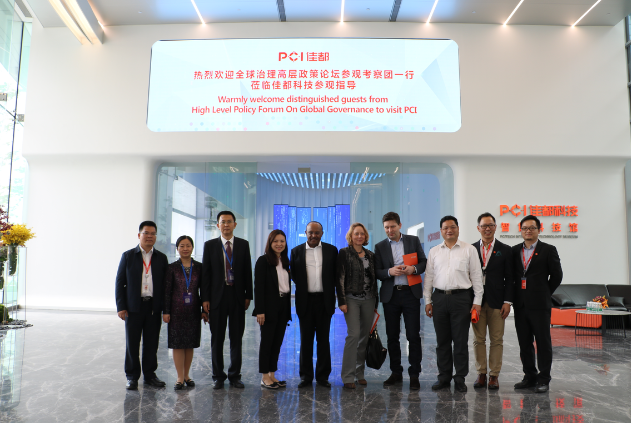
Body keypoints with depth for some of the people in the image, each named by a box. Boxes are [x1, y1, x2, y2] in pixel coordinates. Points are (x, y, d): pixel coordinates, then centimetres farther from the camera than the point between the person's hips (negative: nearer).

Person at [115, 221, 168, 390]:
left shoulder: (161, 258, 7)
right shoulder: (128, 256, 3)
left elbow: (166, 284, 6)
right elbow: (120, 282, 2)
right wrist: (121, 306, -5)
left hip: (154, 307, 1)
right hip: (133, 307, -1)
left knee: (152, 344, 9)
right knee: (132, 344, 6)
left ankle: (150, 375, 23)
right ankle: (132, 376, 21)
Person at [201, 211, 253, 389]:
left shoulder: (243, 245, 6)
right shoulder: (210, 245, 4)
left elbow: (248, 272, 6)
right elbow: (205, 273, 2)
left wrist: (248, 295, 0)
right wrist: (205, 298, -4)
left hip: (237, 297, 1)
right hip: (217, 296, 0)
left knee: (237, 338, 7)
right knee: (217, 339, 7)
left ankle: (235, 375, 19)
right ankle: (218, 376, 20)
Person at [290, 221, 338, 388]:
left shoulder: (331, 250, 4)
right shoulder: (296, 251, 5)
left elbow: (336, 274, 5)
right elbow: (293, 274, 8)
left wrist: (330, 290, -1)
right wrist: (303, 286, 0)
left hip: (324, 300, 0)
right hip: (305, 301, 0)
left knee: (323, 339, 7)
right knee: (306, 340, 7)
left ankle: (322, 376, 18)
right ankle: (306, 376, 18)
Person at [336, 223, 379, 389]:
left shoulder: (370, 255, 13)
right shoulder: (344, 253, -1)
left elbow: (374, 279, 16)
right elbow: (340, 278, -6)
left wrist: (376, 302, 14)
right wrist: (341, 301, -12)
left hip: (368, 300, 5)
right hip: (352, 299, -5)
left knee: (365, 336, 7)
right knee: (354, 334, -13)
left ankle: (360, 373, 18)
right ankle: (348, 376, -6)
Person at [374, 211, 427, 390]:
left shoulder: (413, 240, 6)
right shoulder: (380, 247, 7)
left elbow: (424, 262, 7)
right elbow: (377, 272, 4)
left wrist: (414, 268, -13)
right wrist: (390, 271, -16)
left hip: (411, 293, -1)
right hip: (390, 295, 2)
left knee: (413, 335, -2)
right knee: (392, 336, 8)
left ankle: (414, 374, 9)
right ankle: (396, 373, 20)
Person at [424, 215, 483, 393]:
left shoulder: (469, 250, 3)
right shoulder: (434, 251, 10)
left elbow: (476, 276, 2)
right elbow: (428, 276, 11)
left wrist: (477, 301, -4)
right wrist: (428, 301, 6)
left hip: (461, 298, -3)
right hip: (439, 298, 3)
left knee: (461, 341, 2)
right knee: (442, 340, 9)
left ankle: (460, 378, 15)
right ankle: (444, 377, 20)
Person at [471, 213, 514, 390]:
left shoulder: (505, 250, 4)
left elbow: (509, 279, 2)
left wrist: (507, 302, -6)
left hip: (497, 302, -1)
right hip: (476, 301, 1)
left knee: (497, 340, 4)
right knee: (478, 339, 7)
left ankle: (494, 375, 15)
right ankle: (481, 374, 17)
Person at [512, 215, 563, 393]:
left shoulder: (548, 250, -1)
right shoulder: (514, 251, 10)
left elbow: (557, 275, 1)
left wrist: (544, 294, 3)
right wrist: (514, 297, 7)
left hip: (539, 304, -4)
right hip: (520, 304, 4)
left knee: (543, 343, 3)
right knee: (524, 343, 10)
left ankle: (544, 379, 13)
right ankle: (530, 376, 22)